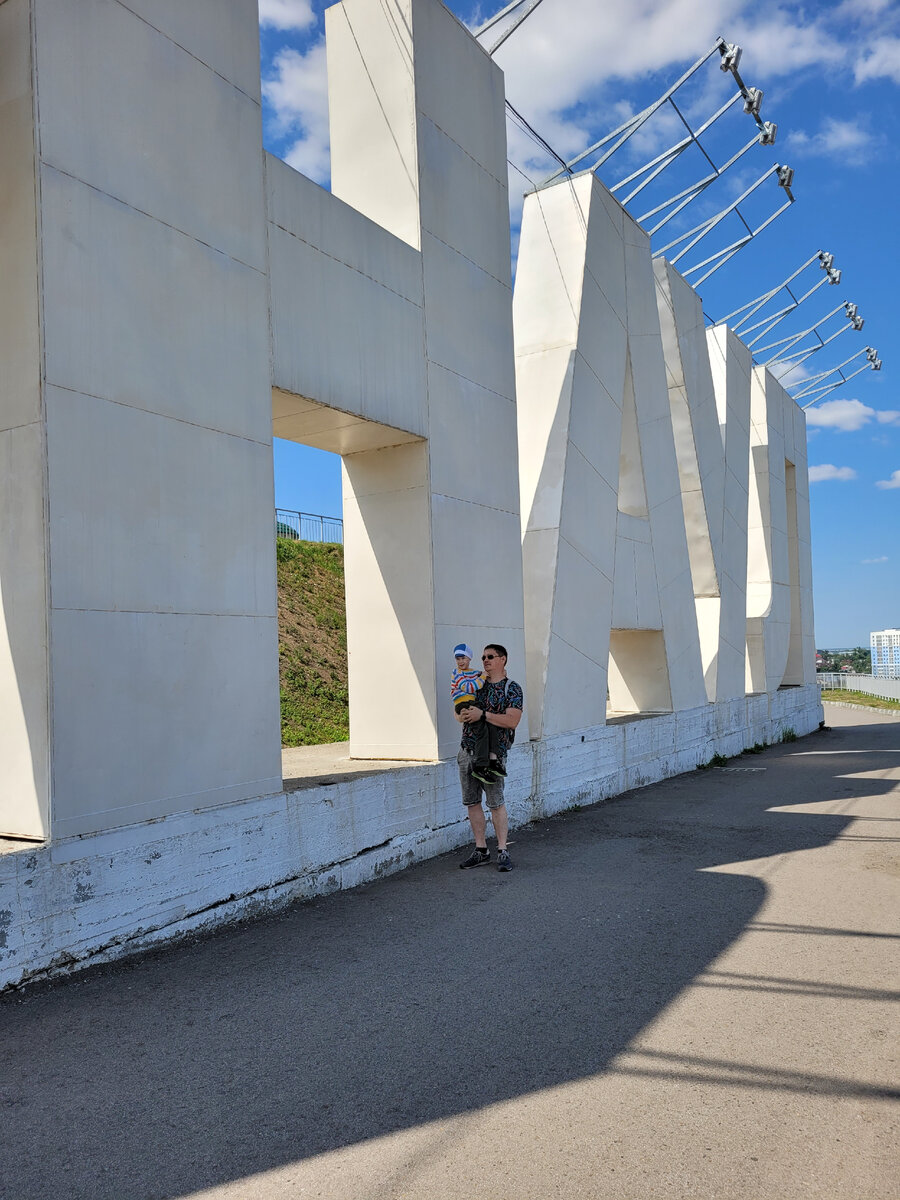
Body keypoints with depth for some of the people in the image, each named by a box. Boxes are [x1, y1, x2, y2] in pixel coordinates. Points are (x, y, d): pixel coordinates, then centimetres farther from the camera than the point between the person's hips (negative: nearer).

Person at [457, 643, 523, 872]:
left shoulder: (512, 689, -2)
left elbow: (512, 720, -15)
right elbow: (459, 713, 19)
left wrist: (483, 714, -18)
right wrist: (463, 715, -5)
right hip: (467, 750, 6)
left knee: (496, 803, -4)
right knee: (472, 802, 7)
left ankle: (502, 851, 6)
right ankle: (481, 850, 16)